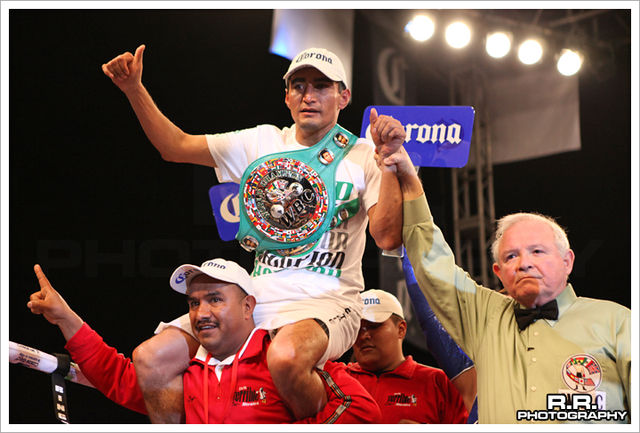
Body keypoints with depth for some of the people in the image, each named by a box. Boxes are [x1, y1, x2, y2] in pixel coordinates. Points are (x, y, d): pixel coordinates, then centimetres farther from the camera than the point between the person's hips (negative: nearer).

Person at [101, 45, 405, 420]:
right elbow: (176, 146, 17)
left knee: (286, 358, -41)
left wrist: (390, 160, -17)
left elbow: (388, 237, -10)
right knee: (150, 359, -13)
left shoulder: (363, 156, 2)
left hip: (327, 302, -5)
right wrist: (134, 89, 7)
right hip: (259, 301, 5)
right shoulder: (263, 143, 14)